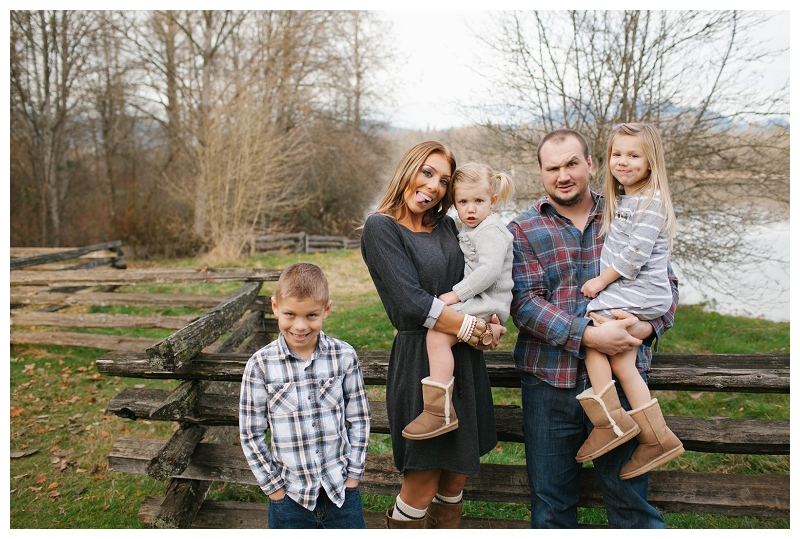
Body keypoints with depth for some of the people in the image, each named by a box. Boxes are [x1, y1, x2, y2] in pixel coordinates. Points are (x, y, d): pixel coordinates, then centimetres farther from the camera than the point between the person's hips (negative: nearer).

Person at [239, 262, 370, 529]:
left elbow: (358, 419, 1)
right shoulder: (260, 365, -11)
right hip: (289, 496, 0)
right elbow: (251, 434, -3)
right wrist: (275, 487, -2)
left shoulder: (344, 356, -9)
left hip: (342, 490, 1)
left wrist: (352, 475, 0)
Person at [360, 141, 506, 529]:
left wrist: (493, 318, -6)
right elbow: (412, 303, -17)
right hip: (420, 360, -7)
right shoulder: (381, 228, -8)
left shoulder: (447, 226, 13)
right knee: (421, 488, 1)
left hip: (465, 361, 7)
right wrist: (472, 329, -11)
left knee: (455, 477, 15)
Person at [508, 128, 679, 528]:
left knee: (629, 495, 12)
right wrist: (587, 335, -22)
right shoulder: (524, 230, 1)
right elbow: (524, 303, -10)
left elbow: (665, 282, 7)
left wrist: (647, 326, -14)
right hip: (549, 383, 0)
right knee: (551, 500, 13)